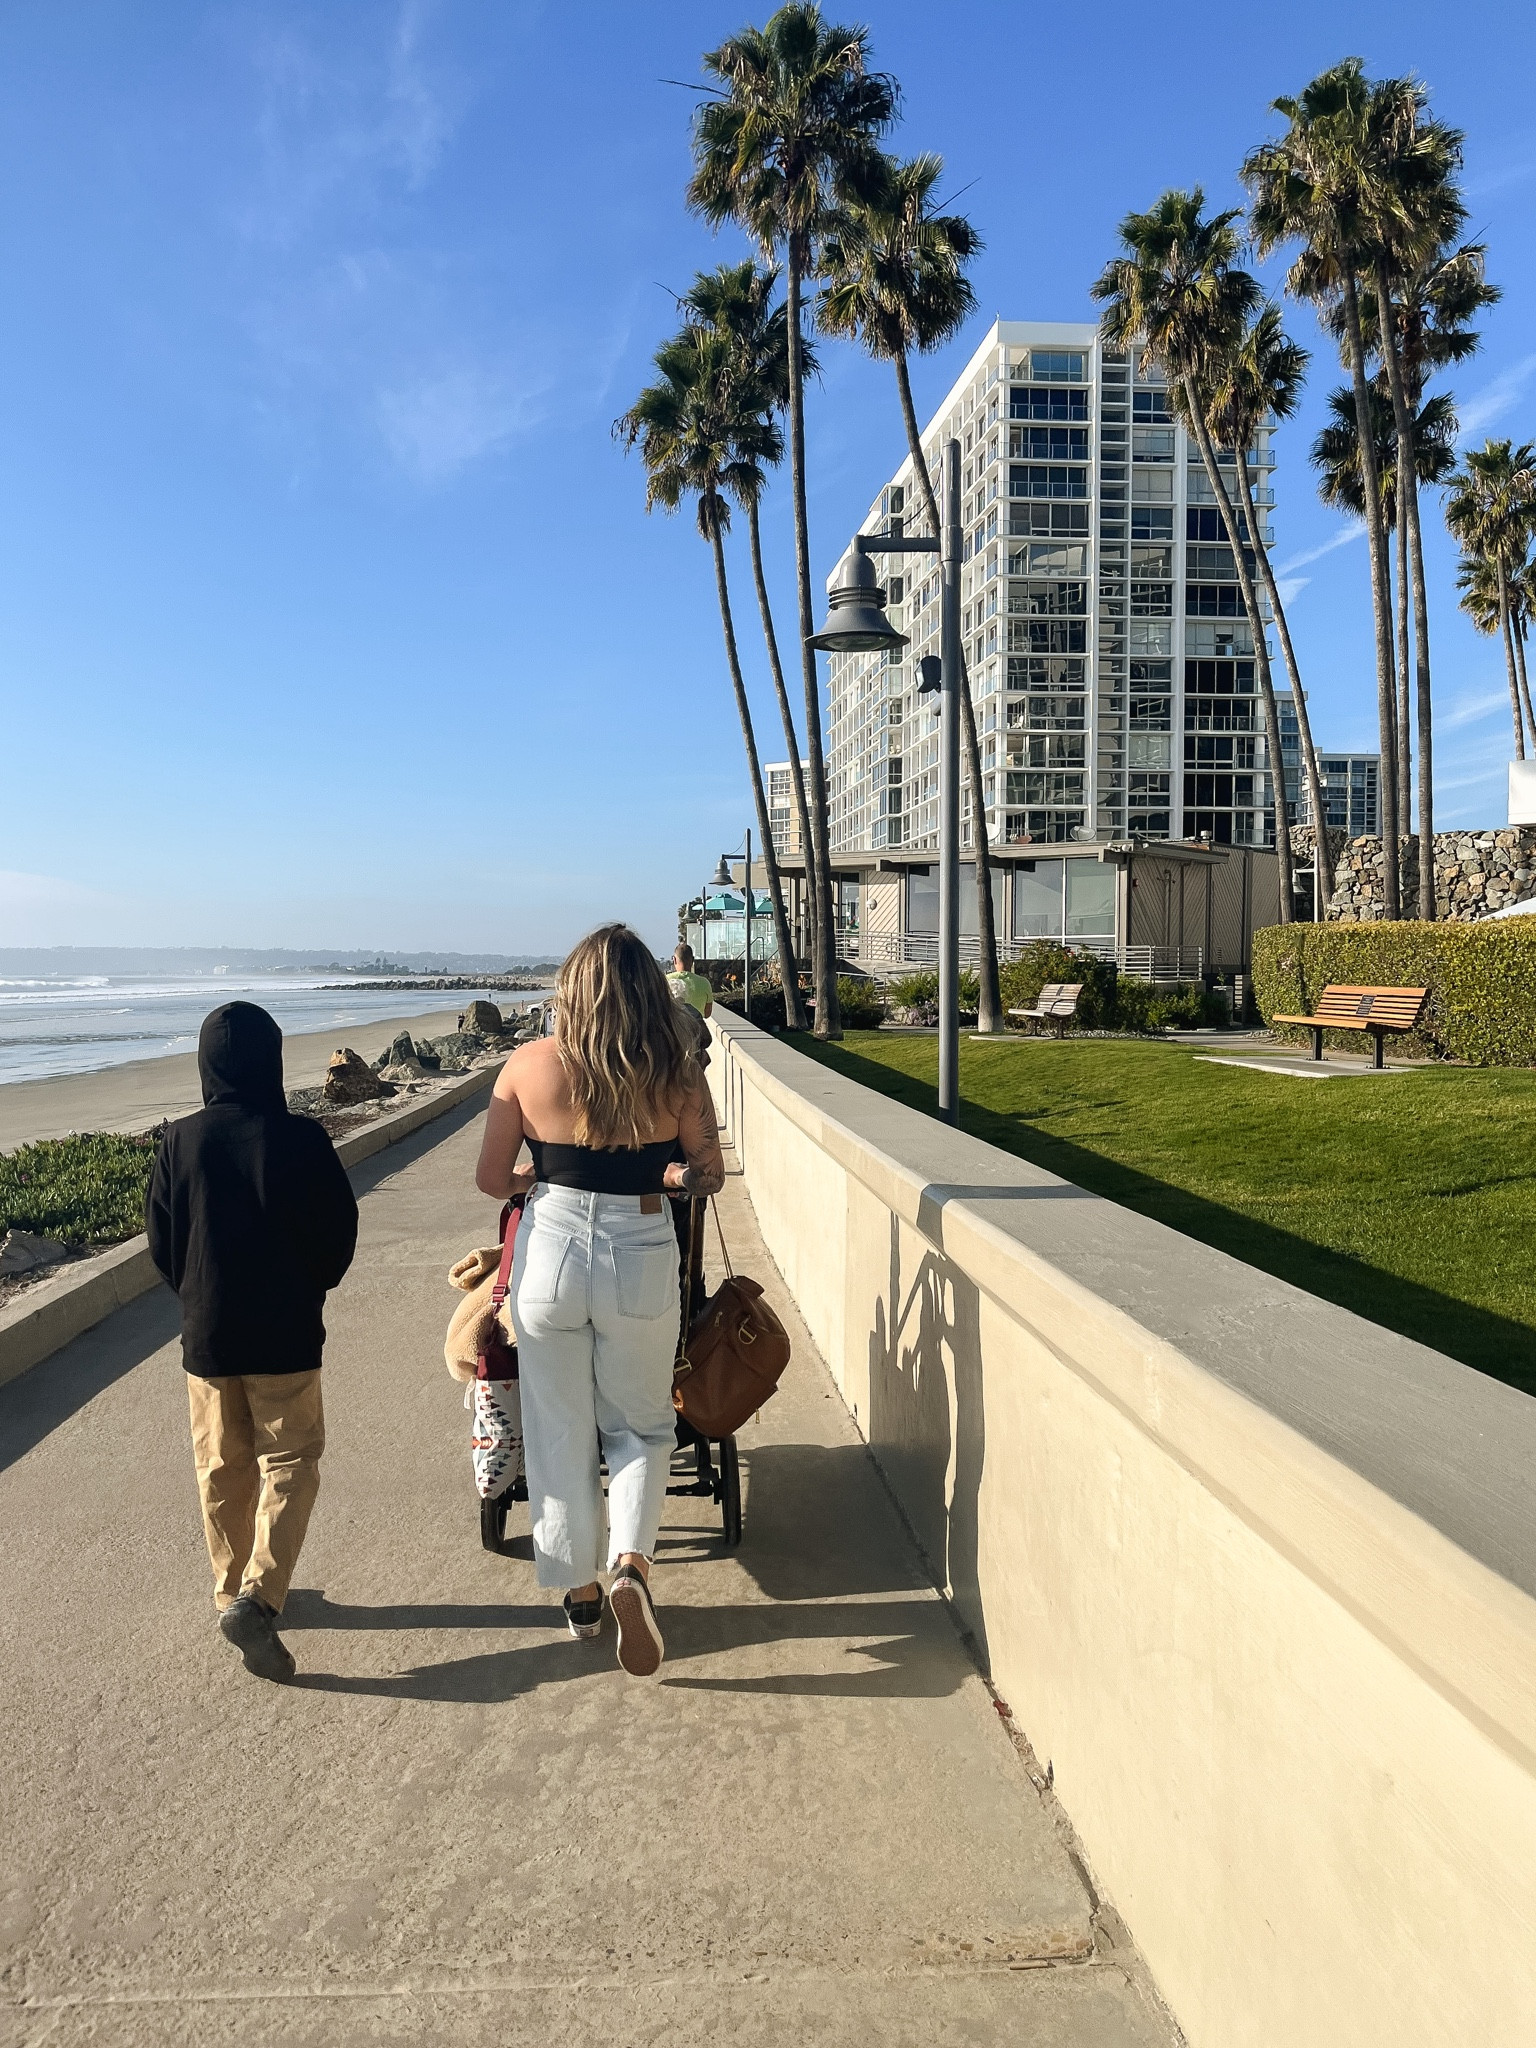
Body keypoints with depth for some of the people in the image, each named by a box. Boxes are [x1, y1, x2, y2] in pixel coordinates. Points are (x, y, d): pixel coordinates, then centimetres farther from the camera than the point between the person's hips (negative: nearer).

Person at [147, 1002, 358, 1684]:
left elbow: (162, 1240, 3)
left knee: (221, 1468, 17)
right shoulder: (300, 1139, -14)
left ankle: (232, 1593, 28)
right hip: (286, 1335, -3)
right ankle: (257, 1599, -7)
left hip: (206, 1336, 3)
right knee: (289, 1462, 7)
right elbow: (339, 1232, -6)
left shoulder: (179, 1142, -6)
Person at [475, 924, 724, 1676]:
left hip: (550, 1254, 0)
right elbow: (709, 1175, 1)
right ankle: (630, 1565, -2)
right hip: (641, 1258, 0)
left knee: (559, 1433, 17)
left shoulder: (529, 1065, -7)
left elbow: (491, 1179, -2)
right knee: (640, 1426, 19)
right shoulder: (677, 1071, -7)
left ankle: (579, 1589, 29)